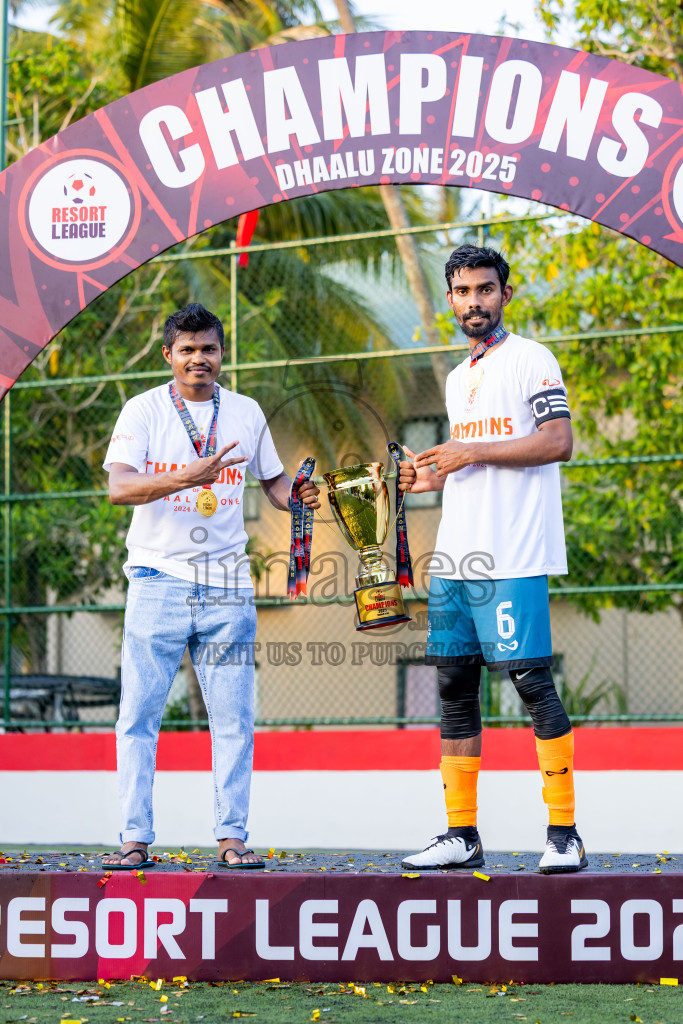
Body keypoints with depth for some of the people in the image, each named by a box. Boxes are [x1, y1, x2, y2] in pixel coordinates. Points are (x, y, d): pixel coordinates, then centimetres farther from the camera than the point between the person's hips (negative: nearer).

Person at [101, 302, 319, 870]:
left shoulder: (246, 413, 9)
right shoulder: (143, 411, -2)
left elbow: (273, 481, 20)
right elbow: (119, 487, -15)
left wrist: (298, 494, -4)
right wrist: (189, 477, -30)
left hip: (227, 584, 3)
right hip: (159, 582, -2)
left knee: (234, 720, 1)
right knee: (138, 716, -3)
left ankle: (232, 836, 7)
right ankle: (135, 838, 2)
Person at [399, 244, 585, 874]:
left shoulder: (529, 359, -2)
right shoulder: (459, 379, 22)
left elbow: (558, 442, -13)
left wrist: (472, 452, -14)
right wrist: (430, 477, 11)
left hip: (512, 558, -8)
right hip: (454, 559, 8)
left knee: (532, 681, -10)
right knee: (454, 685, 6)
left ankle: (565, 834, -6)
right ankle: (461, 836, 10)